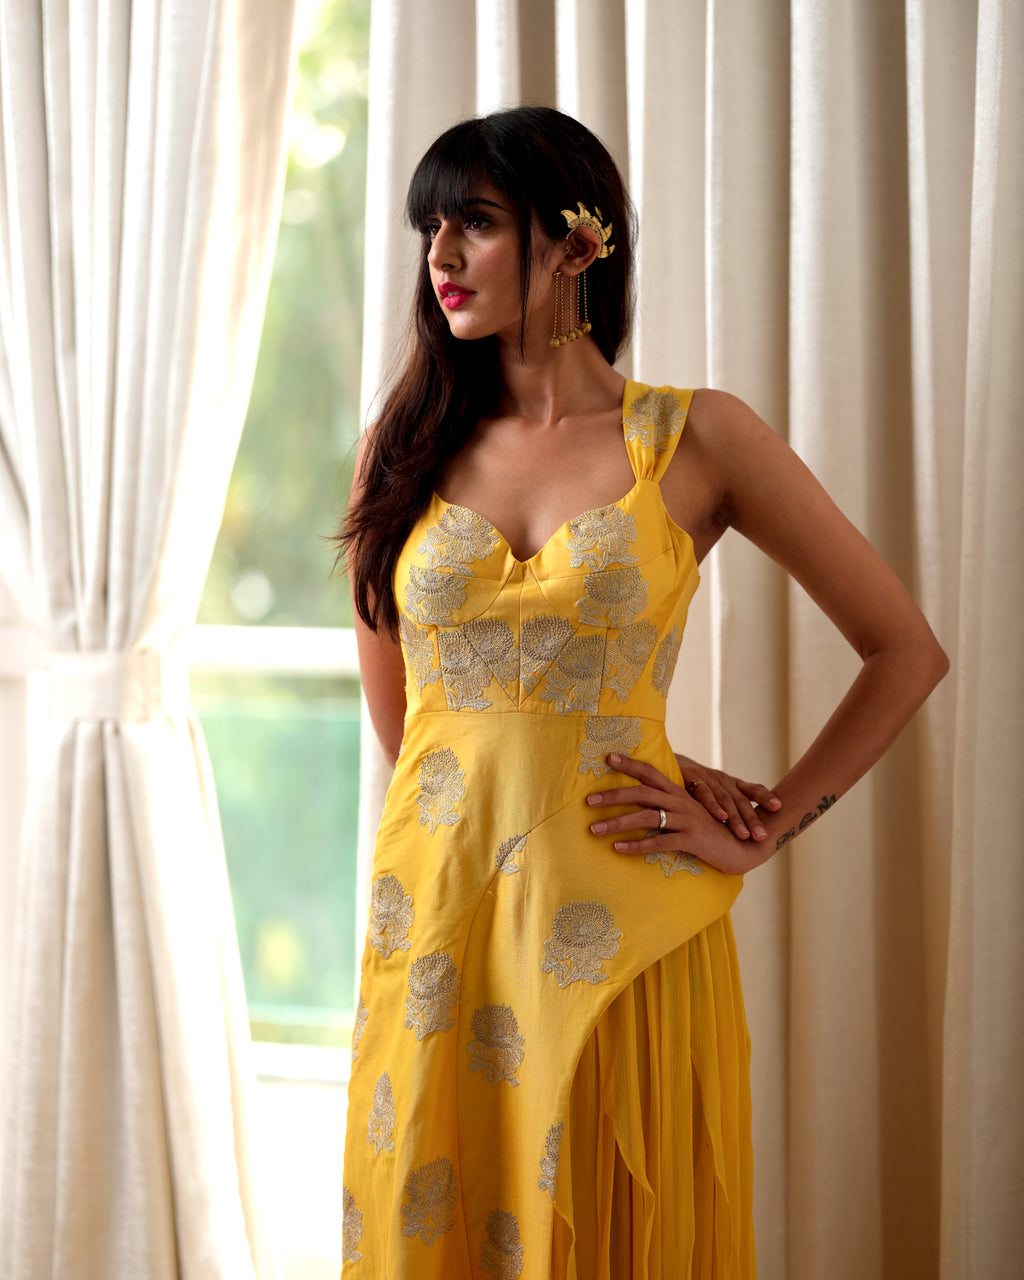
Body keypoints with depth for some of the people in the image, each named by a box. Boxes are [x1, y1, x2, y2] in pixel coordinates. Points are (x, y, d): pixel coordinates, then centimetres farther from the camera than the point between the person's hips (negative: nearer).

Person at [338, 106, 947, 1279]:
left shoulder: (695, 442, -2)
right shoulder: (407, 444, 6)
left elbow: (906, 652, 2)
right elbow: (397, 719, 12)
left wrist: (763, 833, -3)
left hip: (614, 929, -2)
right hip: (437, 914, 3)